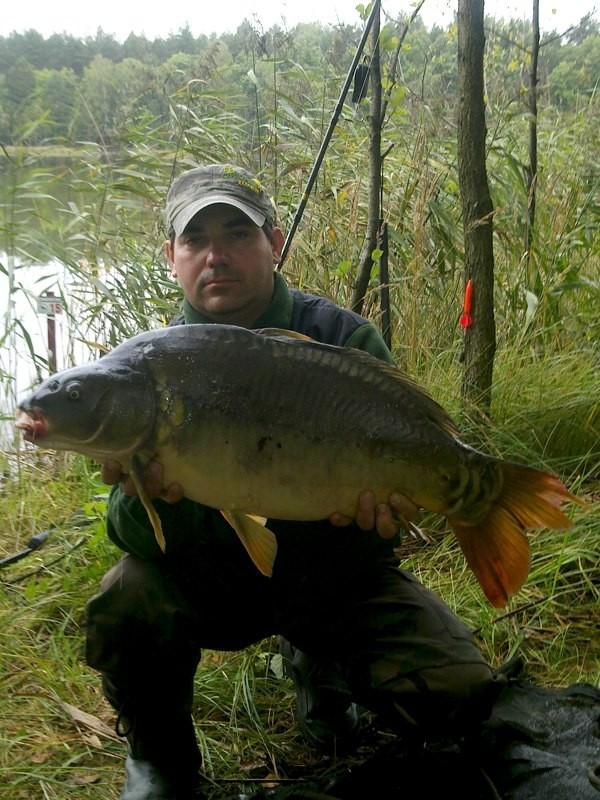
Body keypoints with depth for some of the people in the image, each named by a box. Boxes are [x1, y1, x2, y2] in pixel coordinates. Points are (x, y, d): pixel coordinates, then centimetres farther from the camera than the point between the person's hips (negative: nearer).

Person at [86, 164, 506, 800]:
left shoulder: (346, 339, -9)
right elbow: (142, 539, -14)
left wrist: (389, 493, -35)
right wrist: (145, 497, -40)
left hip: (336, 573, 0)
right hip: (211, 579, 0)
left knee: (459, 698, -18)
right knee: (124, 603, -30)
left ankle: (318, 660, 16)